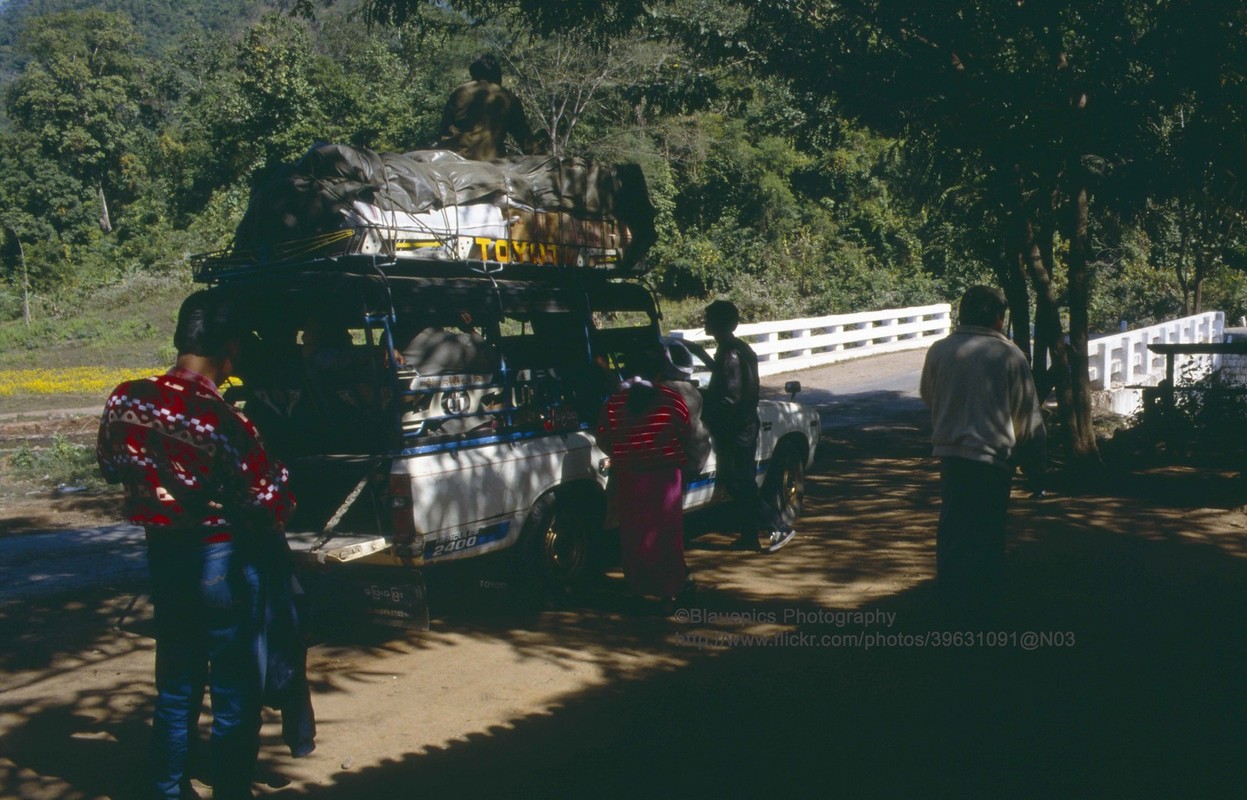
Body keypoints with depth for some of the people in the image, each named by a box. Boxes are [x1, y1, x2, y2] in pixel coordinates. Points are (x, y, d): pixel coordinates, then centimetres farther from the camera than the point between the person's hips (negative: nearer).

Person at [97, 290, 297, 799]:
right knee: (235, 699, 9)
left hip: (163, 555, 6)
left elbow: (111, 467, 11)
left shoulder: (125, 400, -7)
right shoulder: (222, 422, -26)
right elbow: (272, 507, -19)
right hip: (223, 562, -6)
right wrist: (278, 475, 0)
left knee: (175, 690, 21)